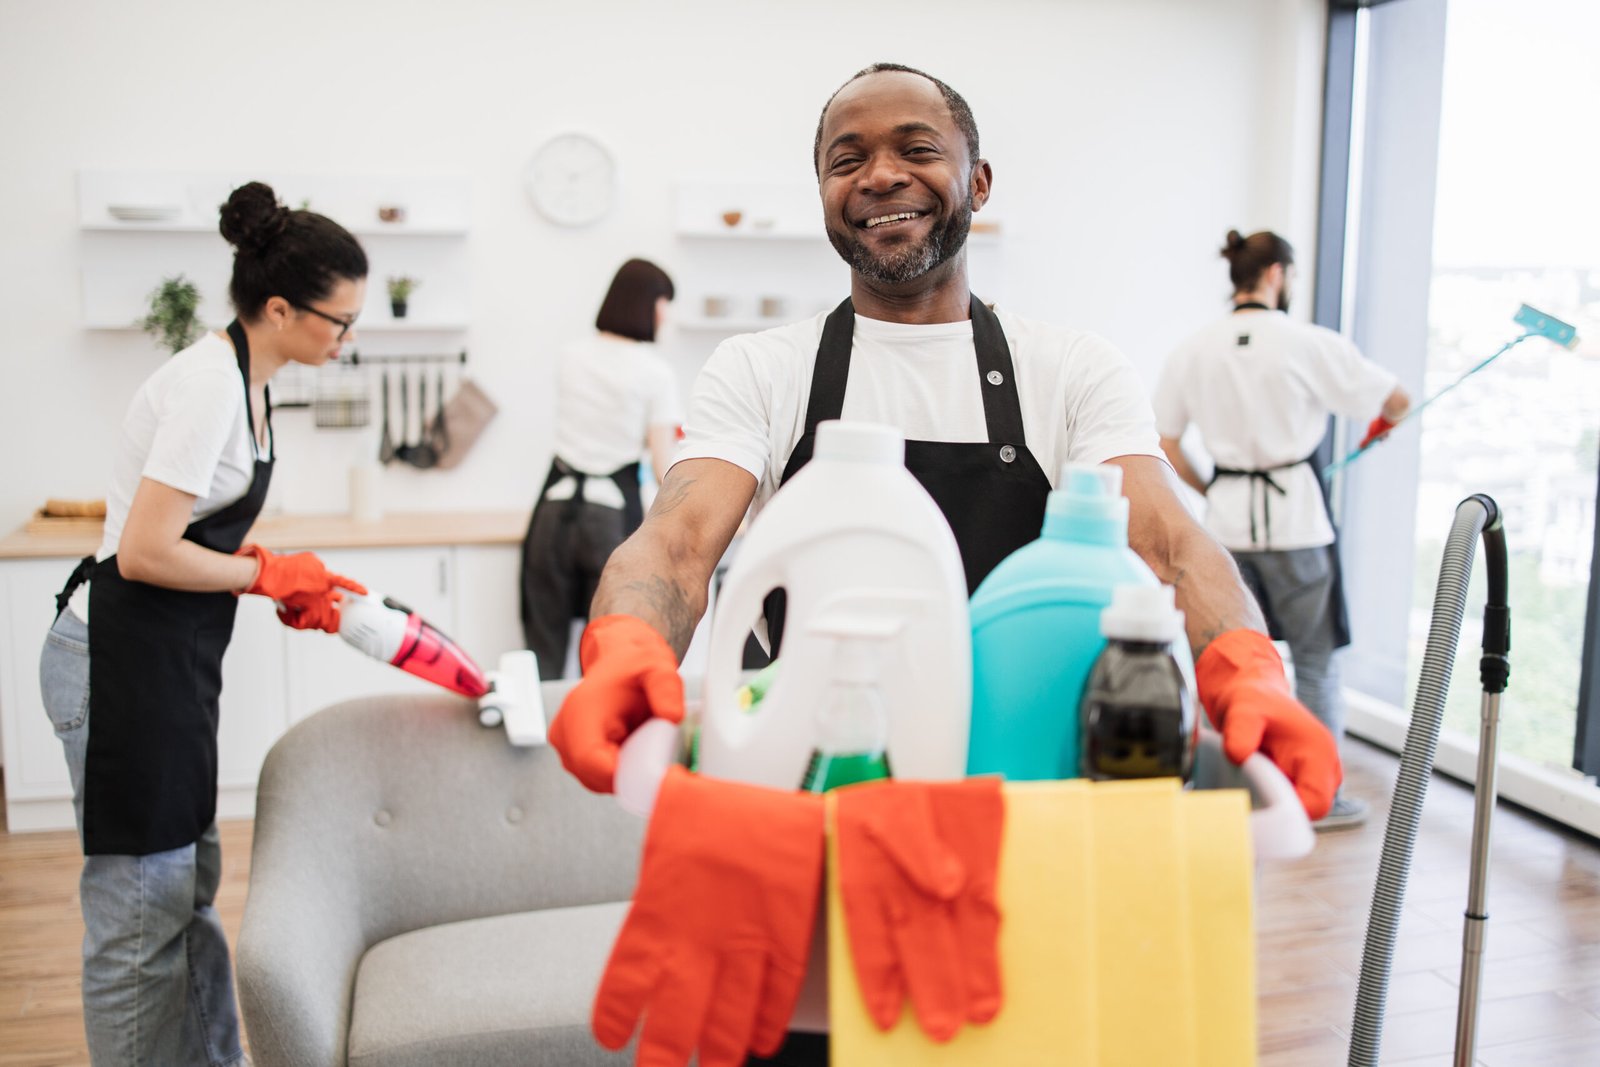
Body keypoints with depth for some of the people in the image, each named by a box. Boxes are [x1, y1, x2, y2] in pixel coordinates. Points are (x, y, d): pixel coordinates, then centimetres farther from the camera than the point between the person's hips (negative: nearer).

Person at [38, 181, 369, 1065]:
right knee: (141, 908, 2)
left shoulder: (242, 378, 9)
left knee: (189, 890, 18)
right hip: (121, 664, -10)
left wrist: (288, 584, 5)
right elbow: (146, 553, -23)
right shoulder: (209, 382, -20)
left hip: (166, 660, 10)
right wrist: (268, 574, -11)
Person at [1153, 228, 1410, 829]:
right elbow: (1397, 402, -2)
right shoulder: (1309, 344, -9)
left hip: (1226, 515, 4)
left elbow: (1163, 444, 5)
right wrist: (1381, 425, 21)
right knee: (1316, 658, 8)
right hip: (1293, 512, -4)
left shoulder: (1193, 350, 3)